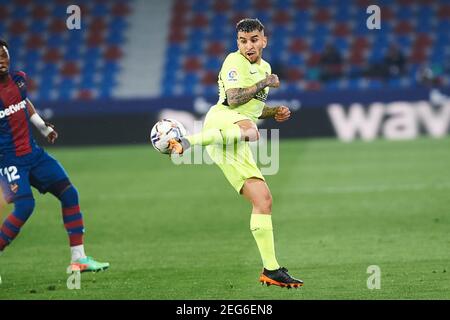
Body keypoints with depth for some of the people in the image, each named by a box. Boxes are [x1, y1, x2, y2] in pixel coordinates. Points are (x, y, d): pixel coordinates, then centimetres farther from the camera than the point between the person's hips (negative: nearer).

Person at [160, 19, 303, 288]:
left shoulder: (265, 66, 26)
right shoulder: (235, 61, 1)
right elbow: (233, 100, -12)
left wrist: (274, 113, 20)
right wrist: (263, 84, -10)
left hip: (234, 145, 8)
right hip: (222, 120, -8)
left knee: (263, 200, -2)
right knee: (248, 129, -45)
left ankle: (271, 270, -3)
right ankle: (185, 142, -49)